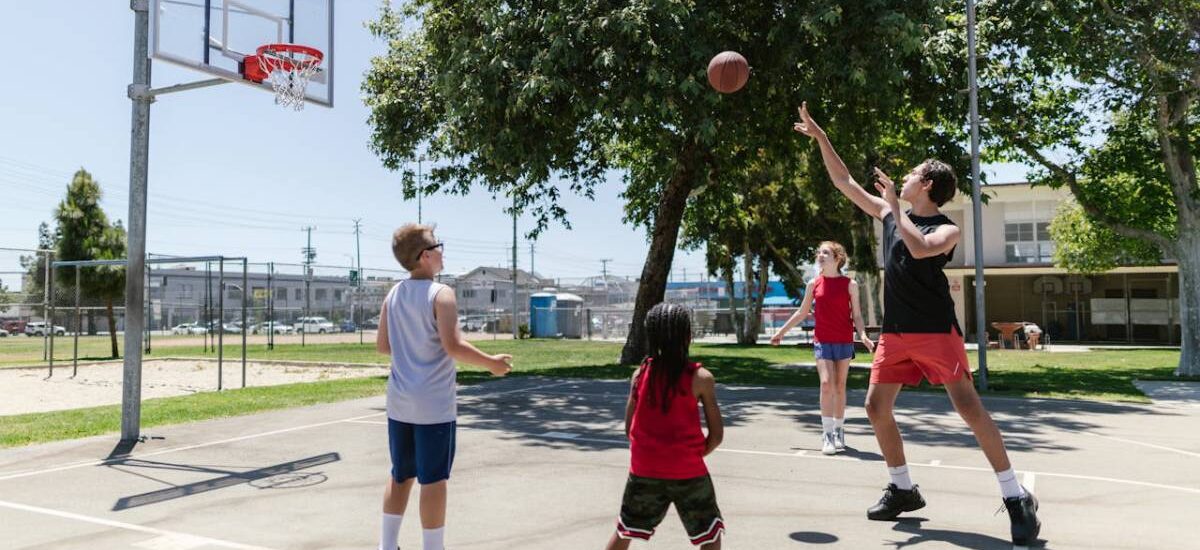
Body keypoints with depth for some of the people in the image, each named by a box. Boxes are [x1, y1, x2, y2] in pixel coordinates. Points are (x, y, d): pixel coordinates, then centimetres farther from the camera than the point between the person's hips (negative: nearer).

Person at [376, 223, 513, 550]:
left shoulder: (393, 295, 6)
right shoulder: (440, 294, -13)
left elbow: (382, 346, 11)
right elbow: (453, 346, -21)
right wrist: (491, 363, -9)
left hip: (400, 402, 7)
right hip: (434, 405, -7)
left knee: (401, 475, 17)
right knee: (433, 480, 2)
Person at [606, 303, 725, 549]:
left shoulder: (640, 374, -2)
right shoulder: (701, 378, -10)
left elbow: (629, 428, 4)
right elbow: (716, 435, -7)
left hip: (644, 471, 4)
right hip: (687, 473, -3)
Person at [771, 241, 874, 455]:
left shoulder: (850, 284, -1)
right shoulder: (813, 284, 4)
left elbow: (856, 314, 0)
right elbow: (802, 312, 14)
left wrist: (863, 335, -16)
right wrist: (782, 331, 16)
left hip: (844, 342, 0)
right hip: (822, 341, 1)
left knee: (840, 386, 8)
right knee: (826, 383, -12)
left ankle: (839, 431, 21)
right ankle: (827, 435, -7)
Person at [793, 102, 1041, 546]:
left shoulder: (946, 229, -5)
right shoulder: (889, 213, 11)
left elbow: (920, 249, -28)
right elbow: (844, 182, 13)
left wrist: (896, 205, -19)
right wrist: (820, 137, 11)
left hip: (936, 331, -6)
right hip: (895, 333, 6)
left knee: (969, 409, -10)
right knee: (876, 406, 3)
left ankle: (1017, 498, -1)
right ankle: (903, 489, 17)